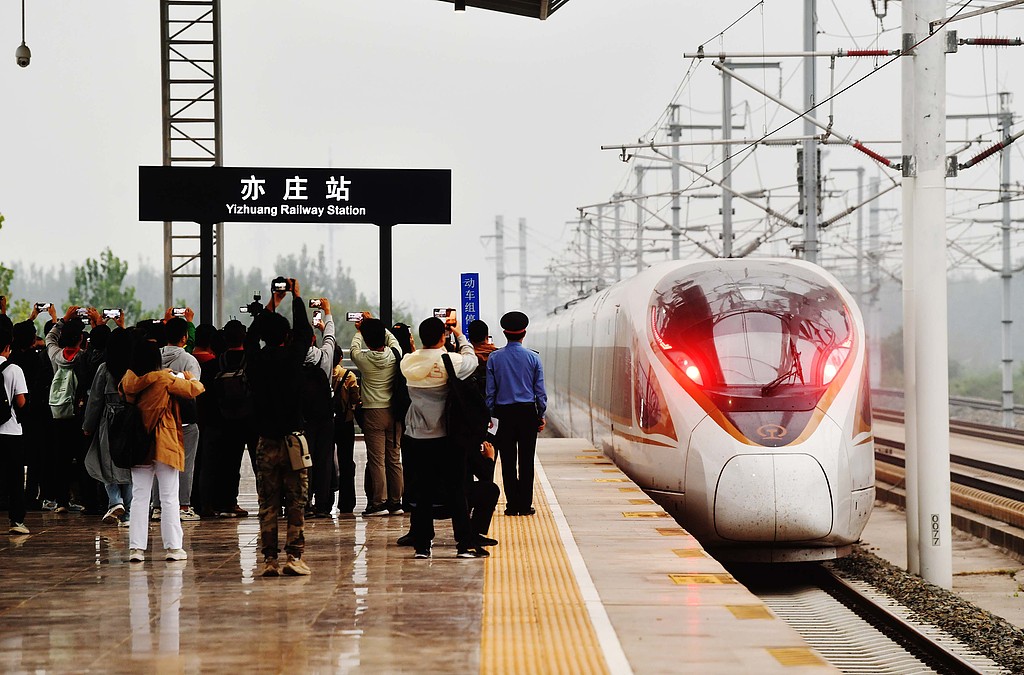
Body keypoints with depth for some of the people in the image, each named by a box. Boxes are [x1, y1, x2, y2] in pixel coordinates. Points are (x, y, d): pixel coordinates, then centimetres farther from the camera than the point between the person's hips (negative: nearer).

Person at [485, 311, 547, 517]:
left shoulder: (494, 358, -1)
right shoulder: (533, 358, -1)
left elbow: (490, 390, 0)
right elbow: (540, 391, 2)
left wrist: (489, 415, 6)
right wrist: (541, 415, 10)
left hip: (504, 414, 0)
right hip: (528, 412, 0)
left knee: (508, 461, 4)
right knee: (526, 461, 3)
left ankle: (512, 505, 3)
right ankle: (525, 505, 3)